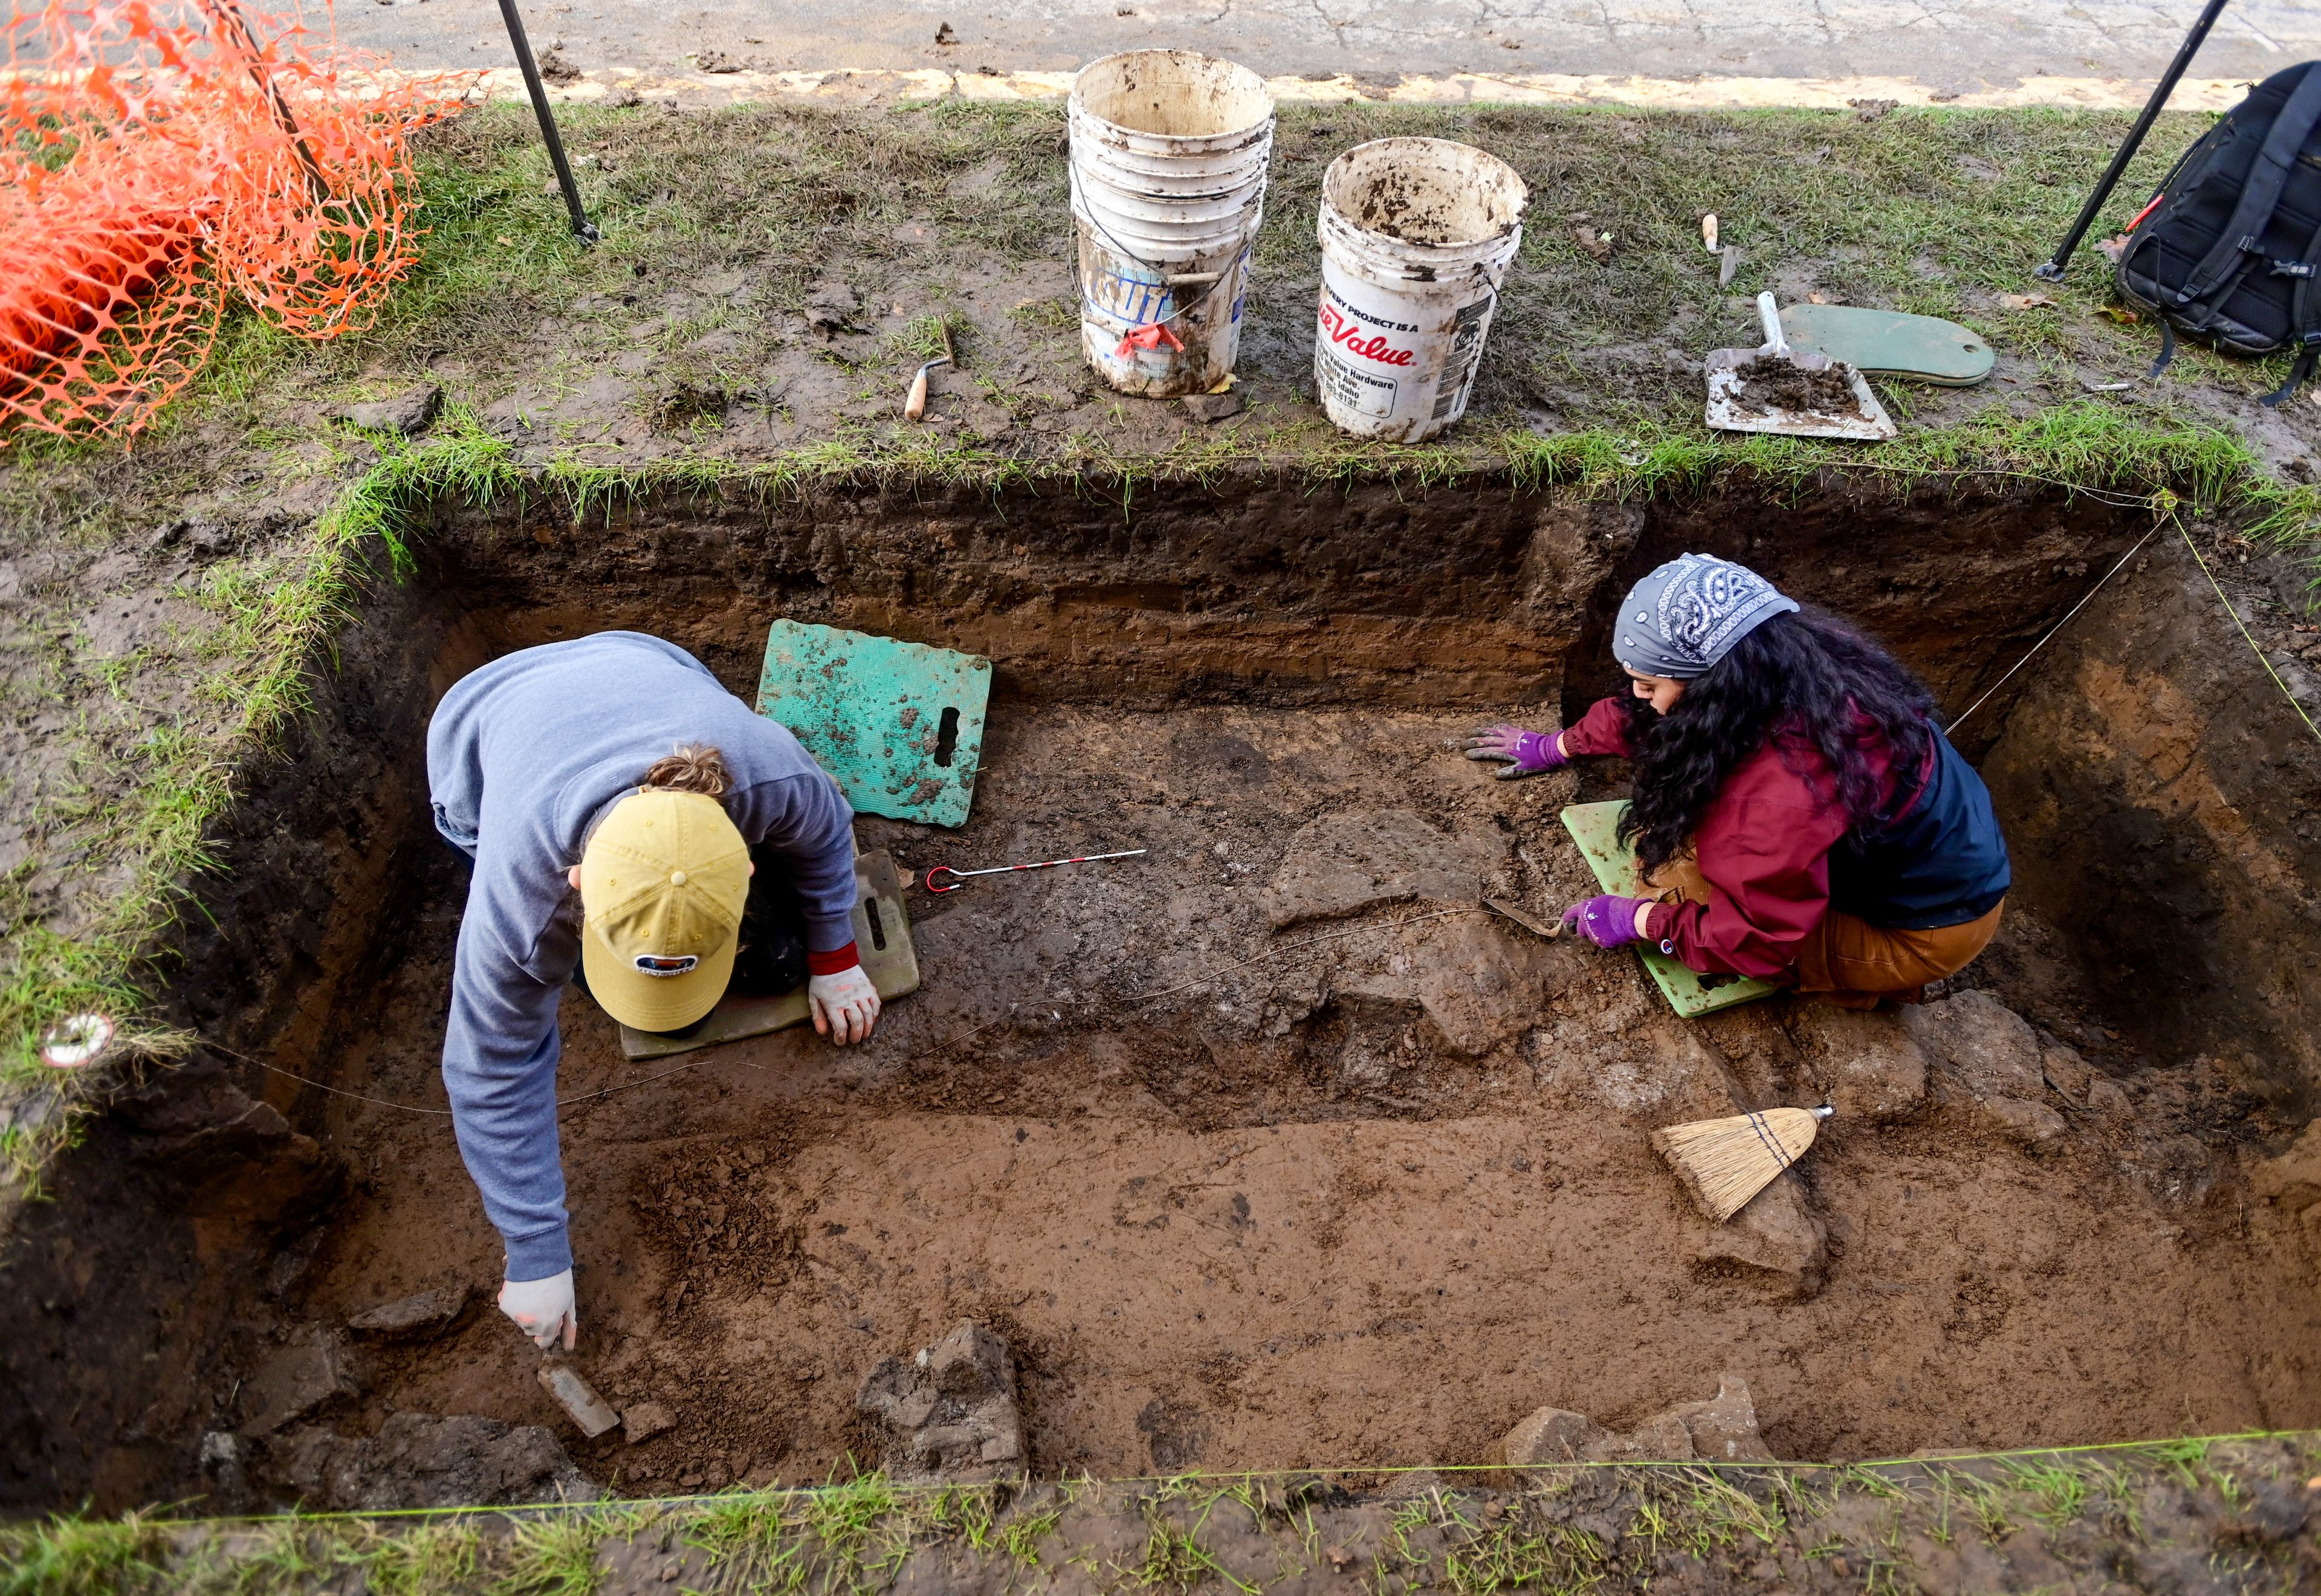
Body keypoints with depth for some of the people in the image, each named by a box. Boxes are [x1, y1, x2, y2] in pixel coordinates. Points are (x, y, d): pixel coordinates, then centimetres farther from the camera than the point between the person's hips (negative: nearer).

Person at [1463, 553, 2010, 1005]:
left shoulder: (1788, 789, -39)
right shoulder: (1785, 657, -14)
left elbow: (1751, 938, -28)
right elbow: (1641, 717, 4)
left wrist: (1640, 921, -15)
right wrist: (1558, 746, 14)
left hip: (1927, 929, -8)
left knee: (1667, 860, -16)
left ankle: (1867, 980, 2)